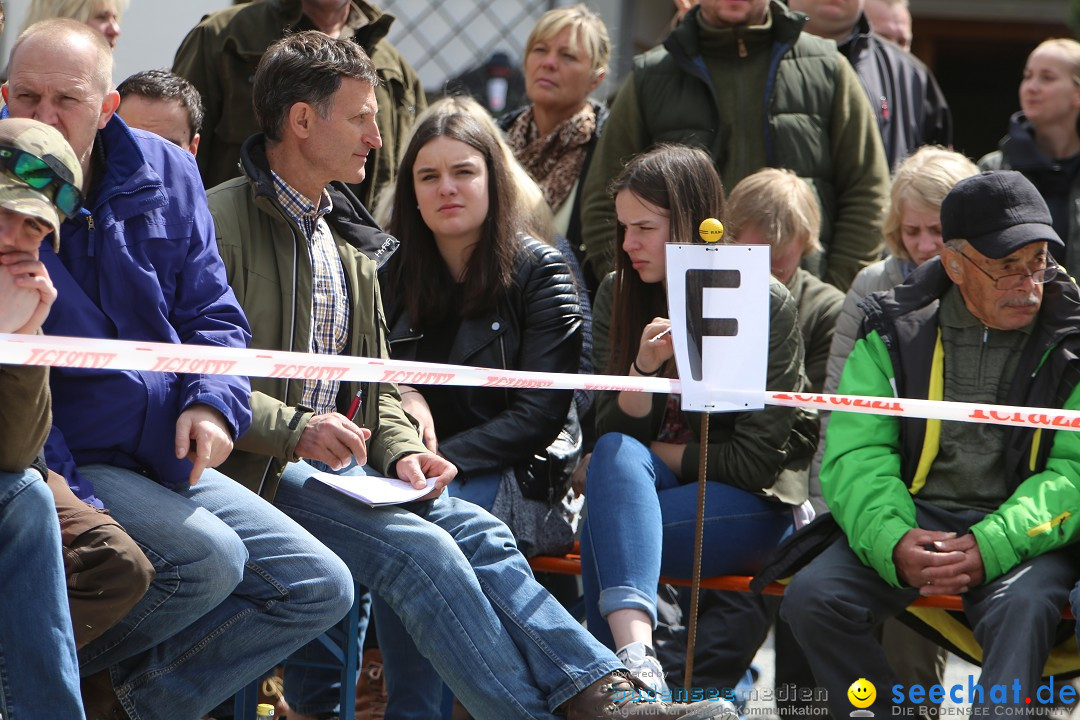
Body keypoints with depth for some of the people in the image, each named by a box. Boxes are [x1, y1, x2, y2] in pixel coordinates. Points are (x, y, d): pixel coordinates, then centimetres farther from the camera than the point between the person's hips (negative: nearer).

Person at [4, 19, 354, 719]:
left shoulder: (163, 174, 6)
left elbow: (212, 313, 12)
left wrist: (213, 402, -10)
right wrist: (61, 495, -23)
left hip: (170, 460, 6)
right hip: (71, 463, -6)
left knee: (321, 587, -1)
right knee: (206, 557, -30)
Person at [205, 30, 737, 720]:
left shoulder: (347, 235, 22)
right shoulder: (223, 222, -6)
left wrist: (401, 450, 2)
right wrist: (294, 428, -23)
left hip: (345, 467, 7)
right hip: (265, 471, -7)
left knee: (477, 532, -15)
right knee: (418, 548, -26)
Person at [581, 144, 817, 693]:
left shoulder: (765, 304, -9)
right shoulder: (618, 296, 5)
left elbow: (757, 458, -10)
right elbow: (611, 433, 1)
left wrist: (656, 455, -6)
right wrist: (643, 368, -18)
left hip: (752, 505, -4)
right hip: (641, 486, 4)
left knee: (604, 535, -31)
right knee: (617, 456, -33)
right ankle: (635, 653, -51)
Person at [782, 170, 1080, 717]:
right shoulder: (894, 333, 8)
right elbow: (855, 455, 0)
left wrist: (991, 547, -25)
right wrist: (893, 542, -22)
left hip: (1024, 532, -3)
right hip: (912, 521, 3)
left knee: (1022, 607, -35)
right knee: (810, 598, -22)